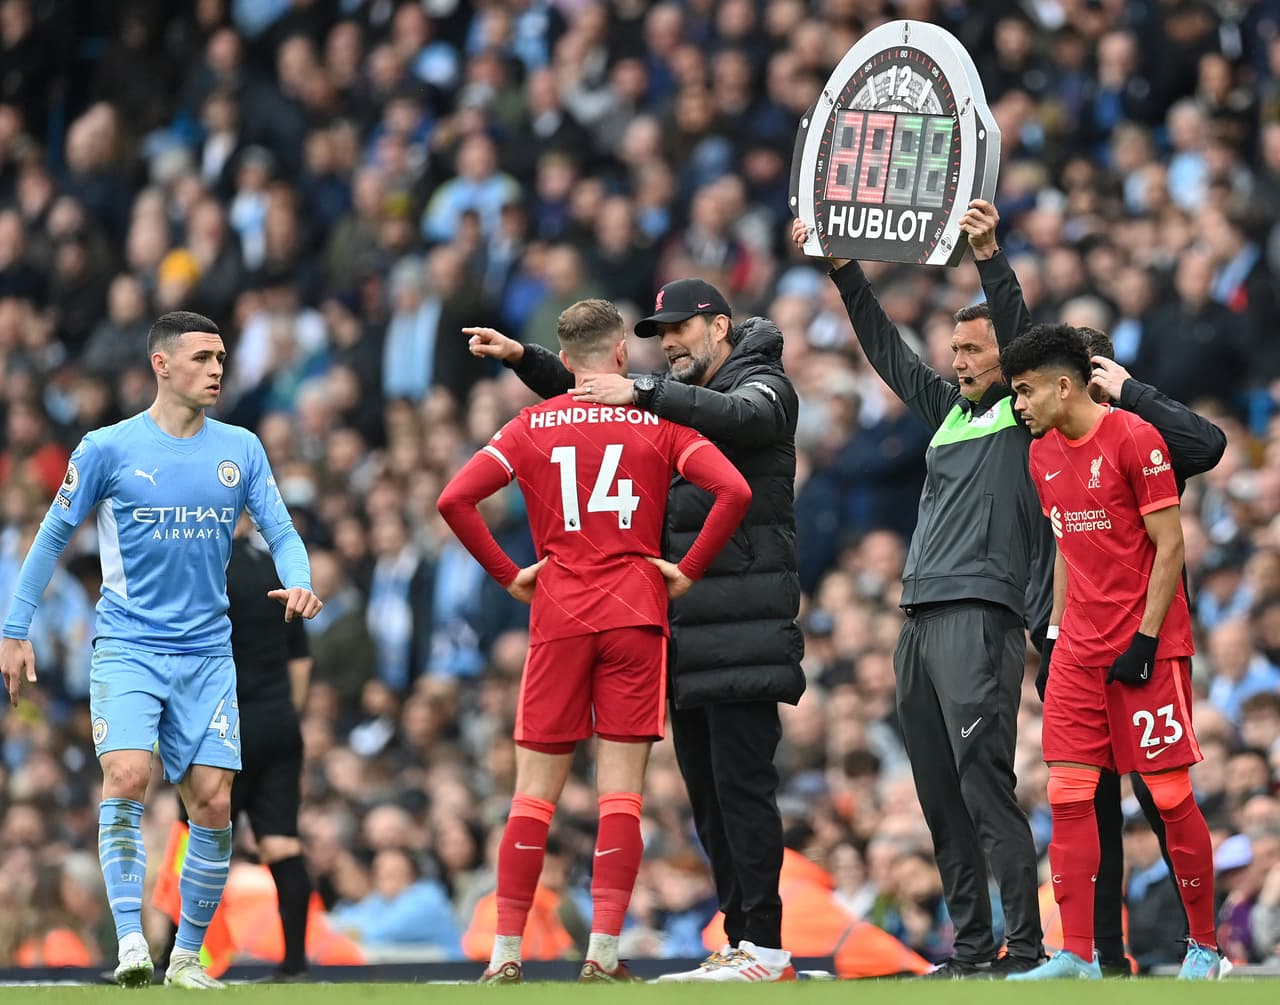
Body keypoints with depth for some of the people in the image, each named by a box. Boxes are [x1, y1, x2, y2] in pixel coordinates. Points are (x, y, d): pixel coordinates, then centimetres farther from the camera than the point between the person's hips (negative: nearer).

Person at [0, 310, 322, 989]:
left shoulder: (240, 449, 6)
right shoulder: (108, 449, -4)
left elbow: (280, 532, 8)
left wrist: (298, 581, -15)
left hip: (207, 653, 3)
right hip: (127, 647, -3)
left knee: (213, 803, -2)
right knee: (127, 776, -23)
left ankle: (188, 955, 11)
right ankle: (130, 940, -23)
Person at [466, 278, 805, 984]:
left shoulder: (764, 386, -1)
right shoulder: (674, 394, 21)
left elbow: (738, 417, -24)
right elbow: (589, 396, 28)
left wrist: (644, 394, -32)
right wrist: (522, 359, 14)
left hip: (742, 624, -9)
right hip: (686, 627, 9)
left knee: (740, 781, -12)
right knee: (706, 787, 8)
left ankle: (765, 946, -13)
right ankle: (740, 945, 12)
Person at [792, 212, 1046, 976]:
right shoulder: (950, 411, 21)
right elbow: (888, 351, 27)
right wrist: (842, 269, 23)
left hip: (980, 618, -8)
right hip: (921, 621, 8)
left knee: (984, 785, -13)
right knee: (941, 797, 7)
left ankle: (1026, 947, -13)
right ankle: (970, 945, 10)